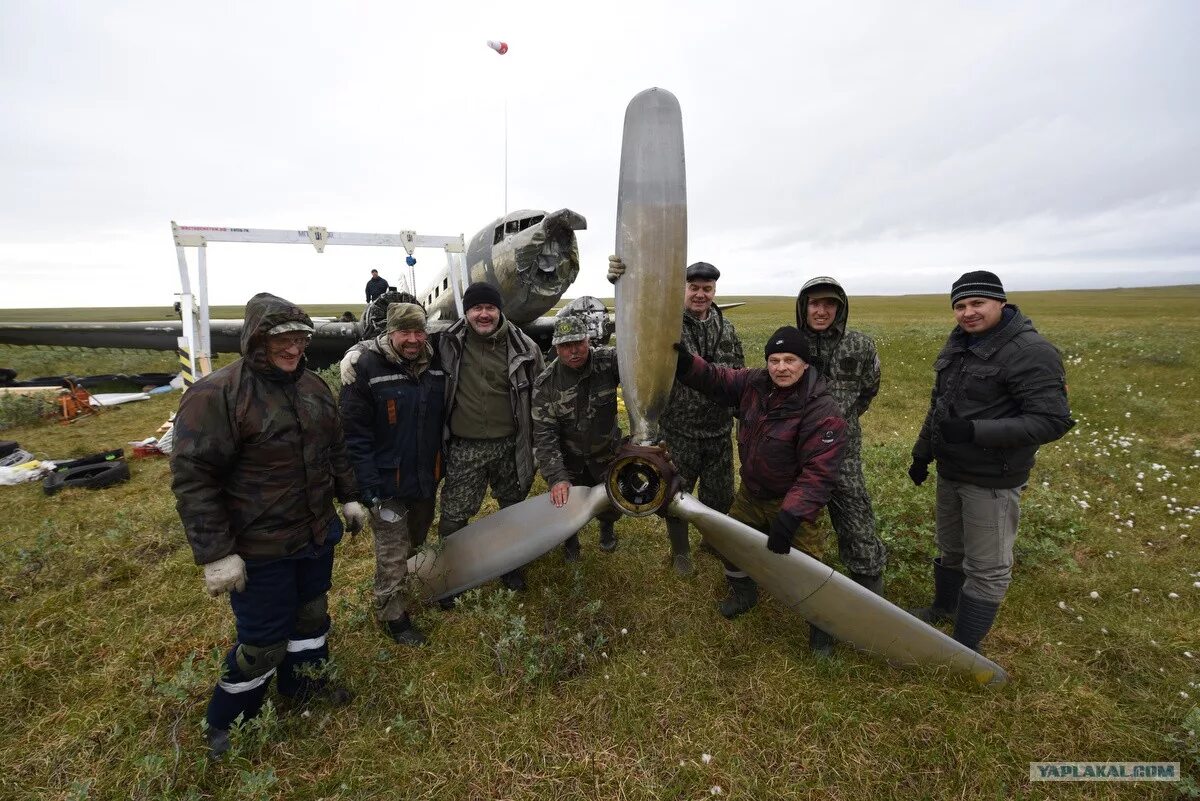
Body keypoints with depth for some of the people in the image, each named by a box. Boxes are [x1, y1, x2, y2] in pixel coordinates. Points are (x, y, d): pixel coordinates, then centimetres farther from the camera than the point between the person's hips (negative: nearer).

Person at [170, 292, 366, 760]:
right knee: (264, 639, 9)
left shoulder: (313, 387, 3)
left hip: (317, 535, 7)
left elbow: (335, 450, 15)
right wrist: (216, 554, -20)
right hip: (260, 549, -7)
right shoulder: (216, 395, -20)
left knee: (312, 614, 23)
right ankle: (227, 724, 36)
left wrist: (349, 498, 16)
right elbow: (193, 478, -20)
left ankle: (303, 682, 49)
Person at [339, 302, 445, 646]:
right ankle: (391, 614, 28)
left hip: (427, 476, 6)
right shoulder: (365, 367, -18)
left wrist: (445, 466, 10)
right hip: (388, 481, -5)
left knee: (417, 540, 25)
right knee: (392, 553, 7)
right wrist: (369, 485, -20)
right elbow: (355, 434, -18)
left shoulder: (435, 364, -1)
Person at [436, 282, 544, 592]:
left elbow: (540, 395, 3)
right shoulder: (448, 343, -7)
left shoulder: (523, 346, -5)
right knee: (453, 517, 6)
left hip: (510, 446, 2)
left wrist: (538, 444, 5)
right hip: (464, 448, -1)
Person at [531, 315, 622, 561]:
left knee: (612, 505, 15)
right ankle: (570, 540, 49)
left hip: (607, 455, 1)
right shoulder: (545, 384, -19)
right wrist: (556, 477, -31)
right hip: (568, 460, 0)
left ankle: (607, 527, 55)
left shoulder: (608, 361, -19)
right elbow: (544, 434, -21)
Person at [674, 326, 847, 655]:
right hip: (750, 492, 6)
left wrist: (790, 516, -40)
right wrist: (685, 362, -24)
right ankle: (743, 592, 47)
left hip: (791, 500, -6)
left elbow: (818, 473, -31)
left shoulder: (822, 411, -27)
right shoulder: (754, 382, -11)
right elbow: (715, 379, -4)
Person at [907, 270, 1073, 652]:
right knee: (949, 549, 24)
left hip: (992, 481, -7)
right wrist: (922, 452, 18)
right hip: (950, 471, 8)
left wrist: (974, 431, -32)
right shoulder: (958, 343, 6)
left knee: (986, 567, 6)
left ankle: (965, 648, 20)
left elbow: (1053, 421, -23)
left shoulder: (1031, 352, -19)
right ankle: (943, 607, 45)